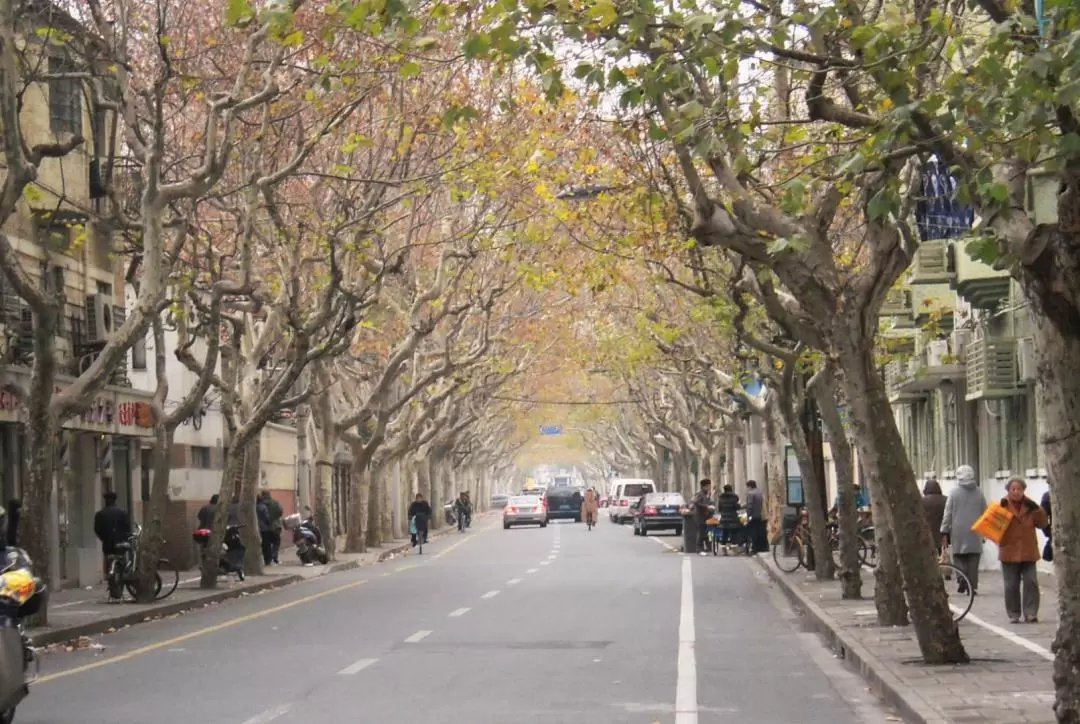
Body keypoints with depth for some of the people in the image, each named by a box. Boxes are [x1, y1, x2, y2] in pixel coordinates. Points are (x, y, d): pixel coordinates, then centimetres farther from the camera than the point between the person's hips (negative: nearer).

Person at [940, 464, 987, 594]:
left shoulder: (954, 492, -3)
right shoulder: (979, 493, 4)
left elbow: (947, 513, -3)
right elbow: (984, 513, 8)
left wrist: (944, 533, 1)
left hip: (958, 532, -2)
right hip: (975, 533, 2)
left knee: (959, 558, 4)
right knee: (973, 562, 4)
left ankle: (962, 582, -16)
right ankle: (972, 587, 1)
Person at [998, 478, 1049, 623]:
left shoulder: (1030, 506, 7)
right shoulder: (1002, 505, 0)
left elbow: (1042, 524, 4)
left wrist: (1037, 510, -12)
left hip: (1028, 552, 2)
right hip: (1009, 552, -2)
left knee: (1031, 582, -3)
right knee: (1011, 585, 3)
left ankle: (1030, 613, 0)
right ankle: (1013, 615, 10)